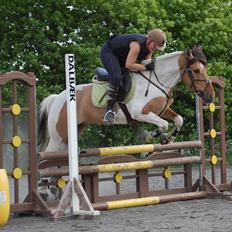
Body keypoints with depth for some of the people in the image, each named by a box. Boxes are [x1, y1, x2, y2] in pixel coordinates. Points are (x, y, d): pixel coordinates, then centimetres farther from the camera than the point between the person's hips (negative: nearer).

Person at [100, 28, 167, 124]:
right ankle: (109, 110, -28)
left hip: (122, 57, 10)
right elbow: (129, 65, -37)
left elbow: (147, 61, -1)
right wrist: (146, 67, -35)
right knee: (116, 77, -32)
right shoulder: (137, 44, -35)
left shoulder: (150, 46, -8)